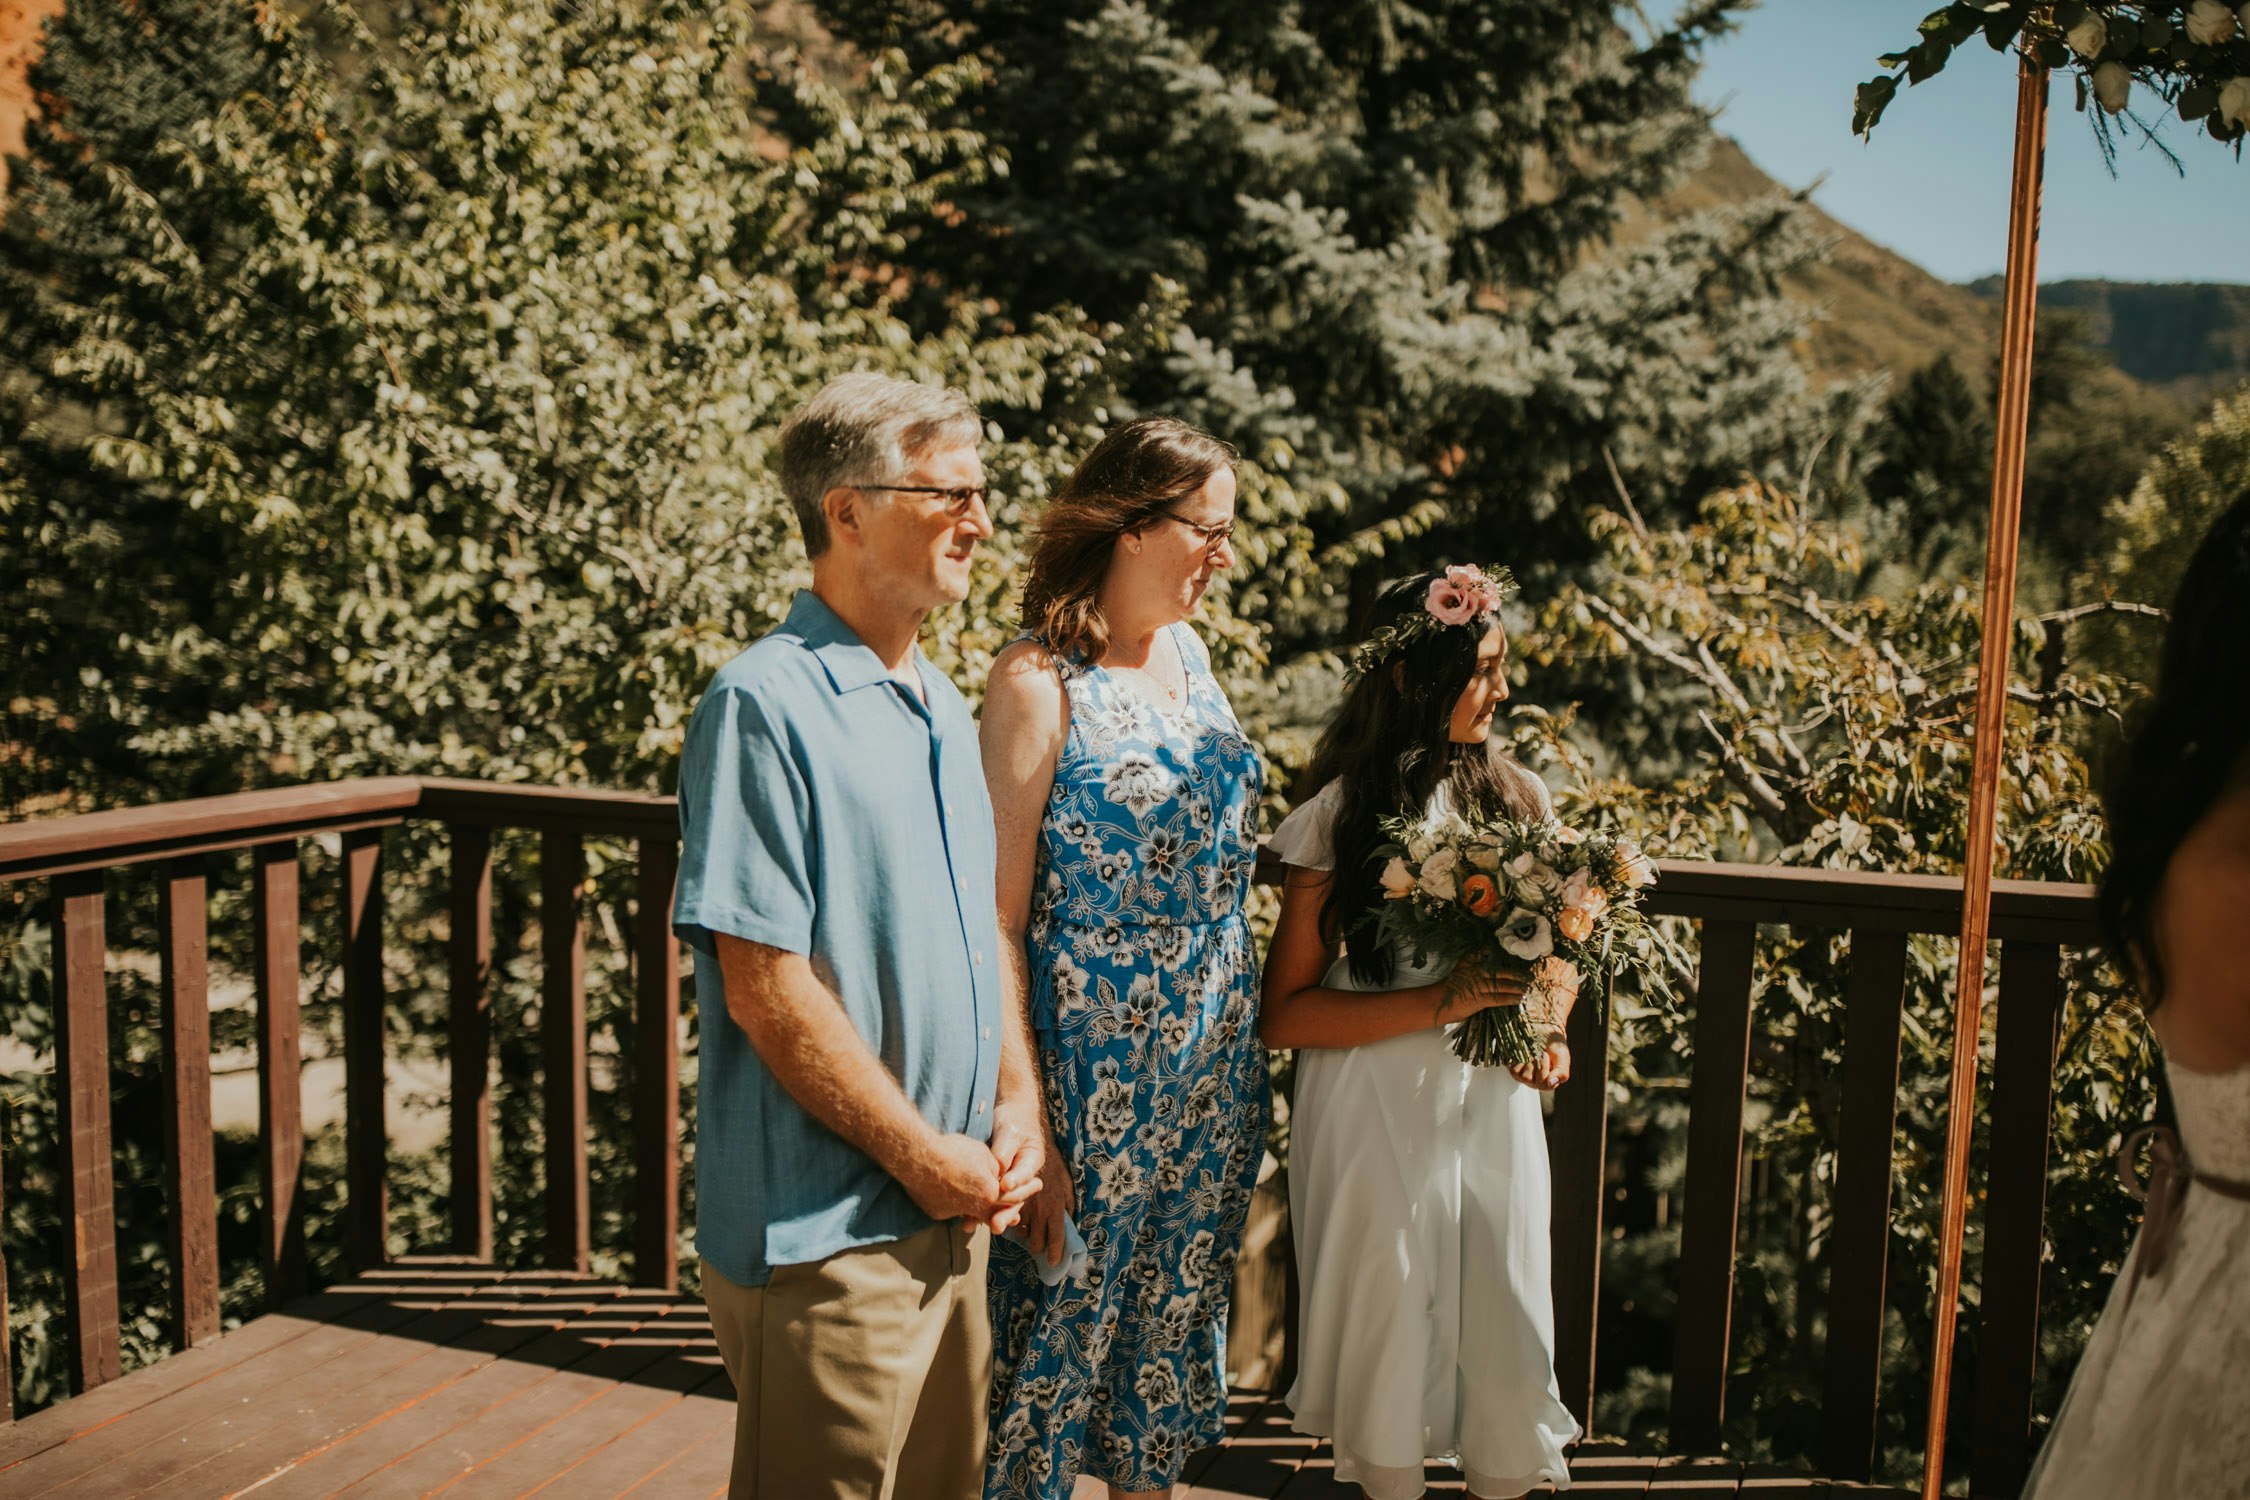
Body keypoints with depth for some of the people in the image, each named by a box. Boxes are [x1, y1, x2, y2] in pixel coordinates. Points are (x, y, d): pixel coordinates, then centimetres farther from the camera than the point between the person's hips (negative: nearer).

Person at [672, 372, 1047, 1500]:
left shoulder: (945, 711, 12)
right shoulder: (765, 706, -15)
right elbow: (764, 986, -20)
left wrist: (1018, 1105, 4)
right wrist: (927, 1156, -14)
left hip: (954, 1214, 8)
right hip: (822, 1234, -8)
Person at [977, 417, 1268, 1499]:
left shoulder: (1186, 652, 6)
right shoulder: (1039, 681, -15)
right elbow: (1001, 919, -16)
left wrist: (1241, 1061, 13)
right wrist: (1028, 1128, -18)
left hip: (1212, 1072, 7)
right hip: (1095, 1074, -7)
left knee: (1175, 1313, 19)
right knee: (1064, 1326, 8)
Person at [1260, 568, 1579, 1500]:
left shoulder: (1518, 795, 4)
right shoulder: (1340, 817, -8)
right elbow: (1285, 1014, -10)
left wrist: (1548, 1028, -2)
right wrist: (1439, 1003, -19)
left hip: (1493, 1100, 4)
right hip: (1377, 1110, -3)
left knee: (1506, 1324, 7)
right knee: (1391, 1327, 6)